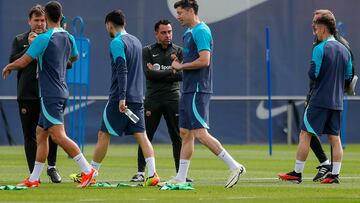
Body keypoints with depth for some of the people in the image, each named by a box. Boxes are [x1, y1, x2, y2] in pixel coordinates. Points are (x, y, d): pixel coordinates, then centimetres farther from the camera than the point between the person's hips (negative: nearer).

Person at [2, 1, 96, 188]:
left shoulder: (43, 39, -15)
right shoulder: (68, 38, 9)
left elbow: (22, 62, -11)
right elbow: (74, 57, 31)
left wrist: (8, 67, 9)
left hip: (50, 95, -9)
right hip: (61, 92, 9)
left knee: (58, 136, -13)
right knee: (41, 133, 13)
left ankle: (87, 170, -18)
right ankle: (34, 179, 15)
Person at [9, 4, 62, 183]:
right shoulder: (20, 40, 8)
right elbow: (13, 62, -4)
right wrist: (29, 46, -12)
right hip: (27, 95, 1)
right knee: (30, 135, 3)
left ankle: (51, 167, 17)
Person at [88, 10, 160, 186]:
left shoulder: (117, 43, -9)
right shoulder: (136, 41, 16)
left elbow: (122, 71, -19)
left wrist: (122, 97, -23)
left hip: (119, 99, -7)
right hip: (137, 97, 7)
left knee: (103, 135, 2)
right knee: (141, 135, 0)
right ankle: (152, 174, -13)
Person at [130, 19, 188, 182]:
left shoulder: (178, 51, 9)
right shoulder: (148, 51, 6)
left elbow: (182, 74, -4)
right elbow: (148, 73, -9)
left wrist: (158, 74, -7)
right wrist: (170, 72, -8)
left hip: (173, 97, 1)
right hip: (153, 98, -1)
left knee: (177, 137, 0)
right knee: (145, 136, -4)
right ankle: (140, 172, 0)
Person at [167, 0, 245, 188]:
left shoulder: (201, 31, -13)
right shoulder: (188, 33, 18)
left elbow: (204, 60, -21)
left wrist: (181, 66, -11)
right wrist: (179, 64, 8)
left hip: (198, 91, -10)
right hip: (188, 90, 10)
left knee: (200, 133, -14)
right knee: (185, 133, 9)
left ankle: (234, 166, -12)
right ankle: (181, 178, 12)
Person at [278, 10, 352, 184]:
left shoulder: (320, 49, -12)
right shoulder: (344, 50, 9)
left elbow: (313, 74, -15)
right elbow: (348, 75, 14)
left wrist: (311, 73, 6)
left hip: (320, 100, -6)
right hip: (337, 101, 6)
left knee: (305, 135, -1)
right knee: (334, 138, 7)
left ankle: (297, 173, 0)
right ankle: (335, 174, 2)